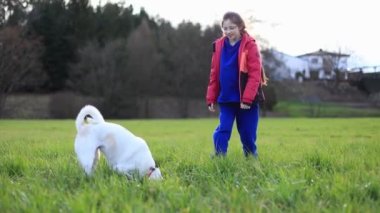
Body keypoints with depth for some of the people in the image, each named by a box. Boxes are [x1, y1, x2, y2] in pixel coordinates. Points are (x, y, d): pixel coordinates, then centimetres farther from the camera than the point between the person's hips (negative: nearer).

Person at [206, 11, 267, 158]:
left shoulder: (249, 45, -9)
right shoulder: (219, 45, 3)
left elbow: (255, 74, -14)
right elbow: (214, 74, 8)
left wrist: (247, 98, -19)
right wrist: (211, 98, 5)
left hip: (246, 100, -3)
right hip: (226, 99, 3)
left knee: (248, 134, 6)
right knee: (222, 130, -5)